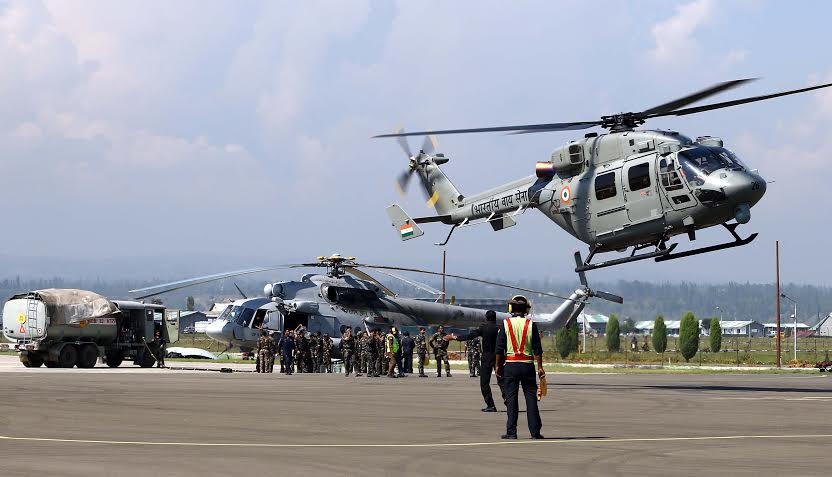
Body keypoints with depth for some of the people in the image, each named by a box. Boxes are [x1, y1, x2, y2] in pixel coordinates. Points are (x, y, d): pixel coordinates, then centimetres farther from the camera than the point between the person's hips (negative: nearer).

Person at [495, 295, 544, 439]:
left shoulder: (505, 324, -1)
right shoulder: (531, 325, 0)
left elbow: (500, 348, -2)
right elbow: (537, 349, -1)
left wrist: (498, 365, 6)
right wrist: (540, 367, 4)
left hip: (510, 365, -1)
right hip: (528, 365, 1)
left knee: (511, 399, 3)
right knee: (531, 397, 5)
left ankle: (511, 432, -1)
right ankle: (535, 432, 4)